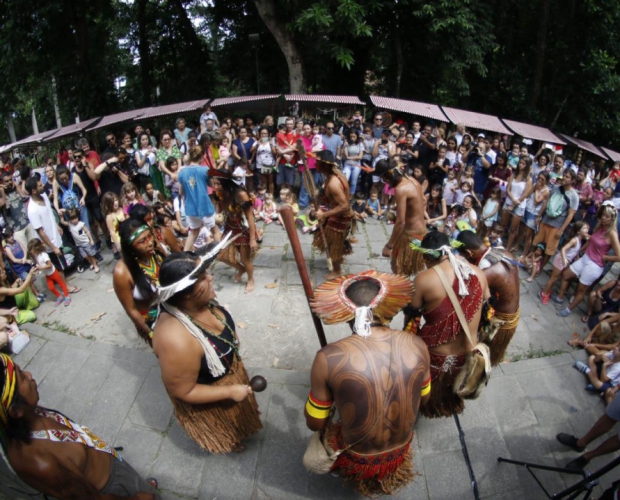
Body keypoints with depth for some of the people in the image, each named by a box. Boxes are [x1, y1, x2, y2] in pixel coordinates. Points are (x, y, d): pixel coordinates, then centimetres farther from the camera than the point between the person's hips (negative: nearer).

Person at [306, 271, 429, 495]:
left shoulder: (329, 358, -30)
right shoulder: (416, 345, -19)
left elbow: (314, 423, -15)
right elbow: (424, 398, -1)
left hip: (357, 460, -2)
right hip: (401, 452, 3)